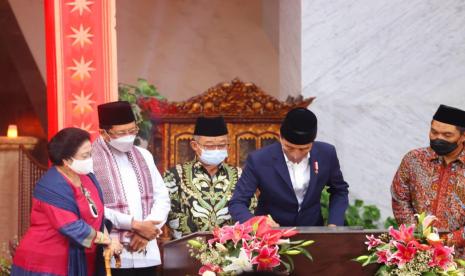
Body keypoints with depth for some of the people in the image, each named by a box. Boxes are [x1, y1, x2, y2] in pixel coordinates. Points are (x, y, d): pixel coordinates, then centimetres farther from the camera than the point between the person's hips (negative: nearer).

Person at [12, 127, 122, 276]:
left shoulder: (87, 177, 10)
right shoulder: (52, 187, -19)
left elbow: (97, 214, 14)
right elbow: (72, 227, -23)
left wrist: (106, 238, -4)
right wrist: (106, 240, -15)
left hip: (78, 263, 8)